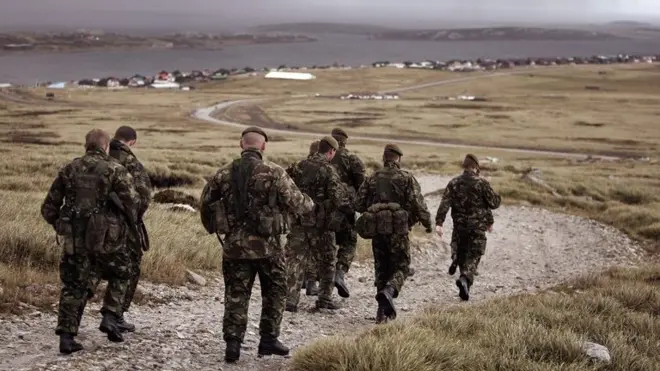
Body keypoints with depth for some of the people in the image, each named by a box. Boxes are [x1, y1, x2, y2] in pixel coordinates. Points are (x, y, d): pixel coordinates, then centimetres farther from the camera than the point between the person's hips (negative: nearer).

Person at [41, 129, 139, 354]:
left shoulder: (69, 170, 8)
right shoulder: (115, 170, -3)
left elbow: (49, 208, 9)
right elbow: (131, 201, -11)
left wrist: (60, 226, 26)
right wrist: (131, 220, 10)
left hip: (74, 239, 3)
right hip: (106, 238, -3)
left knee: (73, 286, 12)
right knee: (120, 275, 21)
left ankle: (66, 337, 8)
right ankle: (110, 318, 7)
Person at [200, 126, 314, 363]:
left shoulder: (224, 173, 0)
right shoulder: (274, 173, -11)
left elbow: (206, 203, 7)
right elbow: (296, 203, -9)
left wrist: (213, 229, 23)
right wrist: (309, 203, 14)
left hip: (234, 246, 3)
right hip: (267, 246, -2)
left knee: (236, 295, 10)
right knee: (275, 292, 16)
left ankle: (233, 344, 5)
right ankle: (269, 340, 18)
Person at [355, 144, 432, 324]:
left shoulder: (372, 178, 9)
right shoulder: (406, 178, -2)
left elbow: (359, 204, 7)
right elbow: (418, 203, -9)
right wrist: (427, 222, 4)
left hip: (376, 229, 4)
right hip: (397, 228, -3)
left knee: (381, 268, 13)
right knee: (401, 266, 6)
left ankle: (384, 310, 12)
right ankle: (389, 291, -24)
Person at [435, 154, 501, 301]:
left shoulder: (453, 183, 1)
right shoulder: (482, 183, -9)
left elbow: (445, 203, -9)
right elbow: (494, 203, -7)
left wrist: (439, 222, -14)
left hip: (459, 226, 4)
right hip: (477, 227, -3)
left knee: (461, 256, 18)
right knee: (473, 257, 0)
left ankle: (465, 288, 24)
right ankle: (465, 278, -26)